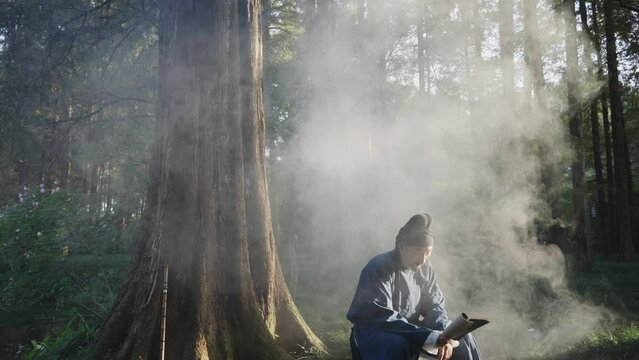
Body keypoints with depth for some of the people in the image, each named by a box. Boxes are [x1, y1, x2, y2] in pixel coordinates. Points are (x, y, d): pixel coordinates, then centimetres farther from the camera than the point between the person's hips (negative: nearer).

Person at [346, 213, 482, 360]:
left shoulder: (425, 268, -4)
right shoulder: (378, 268, -24)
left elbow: (434, 304, 0)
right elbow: (383, 316, -30)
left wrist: (443, 334, -23)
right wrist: (430, 336, -36)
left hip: (409, 328, 7)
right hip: (372, 330, -6)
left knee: (461, 336, -4)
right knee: (396, 347, -38)